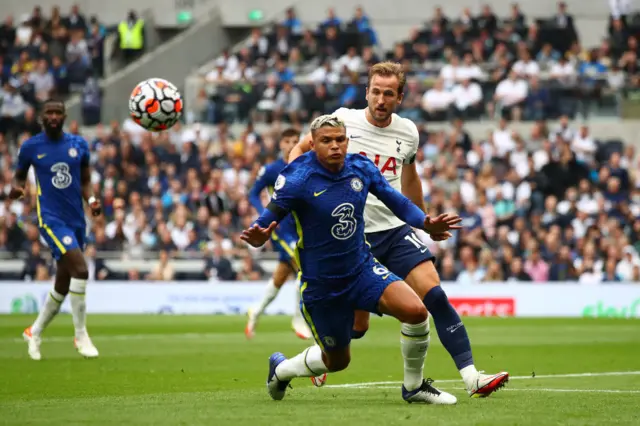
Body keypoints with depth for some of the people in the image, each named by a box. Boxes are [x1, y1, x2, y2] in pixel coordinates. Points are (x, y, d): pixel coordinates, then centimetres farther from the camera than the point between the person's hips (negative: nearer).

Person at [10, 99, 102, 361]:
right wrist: (16, 188, -12)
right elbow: (19, 174, 10)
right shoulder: (30, 147, -2)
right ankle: (81, 336, -13)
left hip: (76, 220, 5)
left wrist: (91, 200, -5)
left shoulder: (79, 144, 6)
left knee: (63, 284, 12)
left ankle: (35, 332, 33)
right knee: (80, 268, -24)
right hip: (51, 219, -5)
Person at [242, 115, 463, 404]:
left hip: (362, 269, 4)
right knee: (338, 360, 12)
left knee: (415, 311, -21)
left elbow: (396, 202, 6)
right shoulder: (297, 179, -18)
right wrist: (257, 237, -40)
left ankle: (414, 387, 1)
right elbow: (268, 219, -17)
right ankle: (281, 368, 44)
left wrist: (426, 224, -11)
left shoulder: (361, 169, -4)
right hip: (321, 285, -4)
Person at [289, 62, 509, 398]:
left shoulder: (407, 133, 3)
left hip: (397, 229, 2)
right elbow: (300, 150, 7)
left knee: (434, 294, -17)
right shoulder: (343, 122, -7)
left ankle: (471, 377, -22)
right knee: (357, 325, 3)